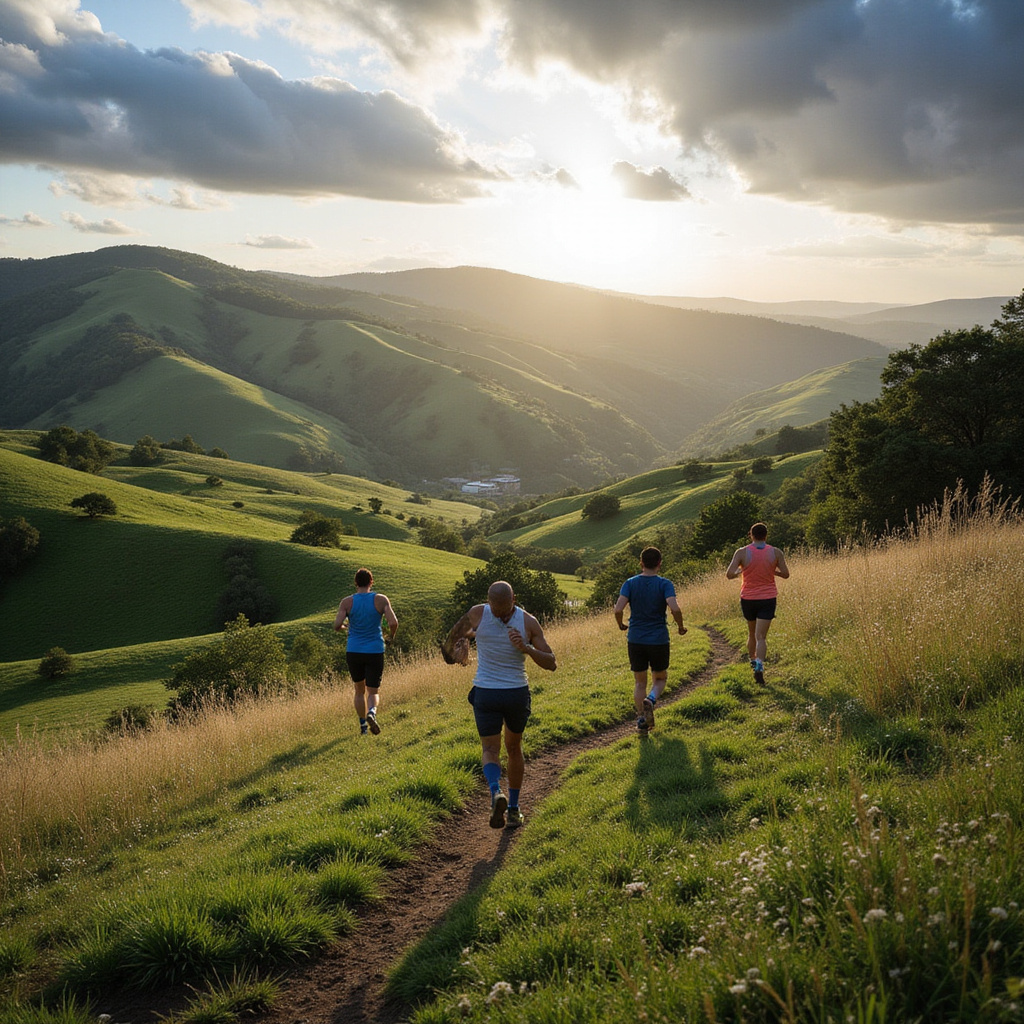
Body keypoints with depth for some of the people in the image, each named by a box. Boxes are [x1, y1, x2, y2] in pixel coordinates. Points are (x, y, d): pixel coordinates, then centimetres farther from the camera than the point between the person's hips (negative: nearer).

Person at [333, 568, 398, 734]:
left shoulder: (347, 602, -4)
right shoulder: (381, 600, -5)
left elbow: (337, 626, -13)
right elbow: (393, 623, -14)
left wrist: (343, 627, 10)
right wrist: (391, 636, 6)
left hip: (353, 652, 1)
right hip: (375, 652, -1)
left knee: (359, 690, 21)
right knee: (373, 692, 7)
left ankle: (362, 725, 19)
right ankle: (371, 713, -23)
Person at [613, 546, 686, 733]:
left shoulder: (630, 583, -1)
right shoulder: (664, 584, -6)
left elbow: (618, 609, -12)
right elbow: (674, 608, -20)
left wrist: (621, 625, 8)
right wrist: (681, 627, -3)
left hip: (635, 640, 1)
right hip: (659, 640, -1)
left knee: (639, 682, 13)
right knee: (660, 678, 17)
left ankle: (641, 720, 6)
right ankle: (651, 699, -12)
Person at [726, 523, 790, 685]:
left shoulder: (742, 553, -8)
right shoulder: (776, 553, -4)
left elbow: (729, 574, -15)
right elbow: (785, 574, 0)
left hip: (748, 599, 1)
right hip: (767, 599, -1)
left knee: (751, 633, 22)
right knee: (761, 636, -7)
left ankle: (752, 660, 36)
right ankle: (759, 666, -25)